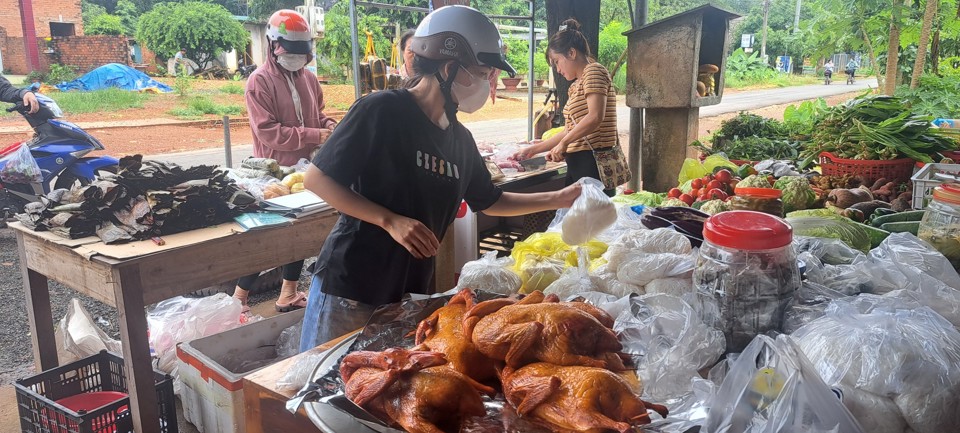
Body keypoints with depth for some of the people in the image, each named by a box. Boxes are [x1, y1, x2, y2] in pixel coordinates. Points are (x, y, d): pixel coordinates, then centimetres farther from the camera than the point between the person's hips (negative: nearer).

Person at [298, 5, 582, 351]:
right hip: (350, 287, -6)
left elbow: (490, 202, 19)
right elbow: (316, 179, -13)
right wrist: (391, 221, -21)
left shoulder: (460, 139, 6)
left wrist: (557, 199, 11)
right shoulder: (382, 110, -14)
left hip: (411, 290, 6)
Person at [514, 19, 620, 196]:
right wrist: (533, 150, 21)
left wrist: (563, 143, -12)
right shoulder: (576, 85, 21)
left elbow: (595, 117, -20)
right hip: (578, 163, 9)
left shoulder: (593, 71, -5)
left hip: (593, 163, -9)